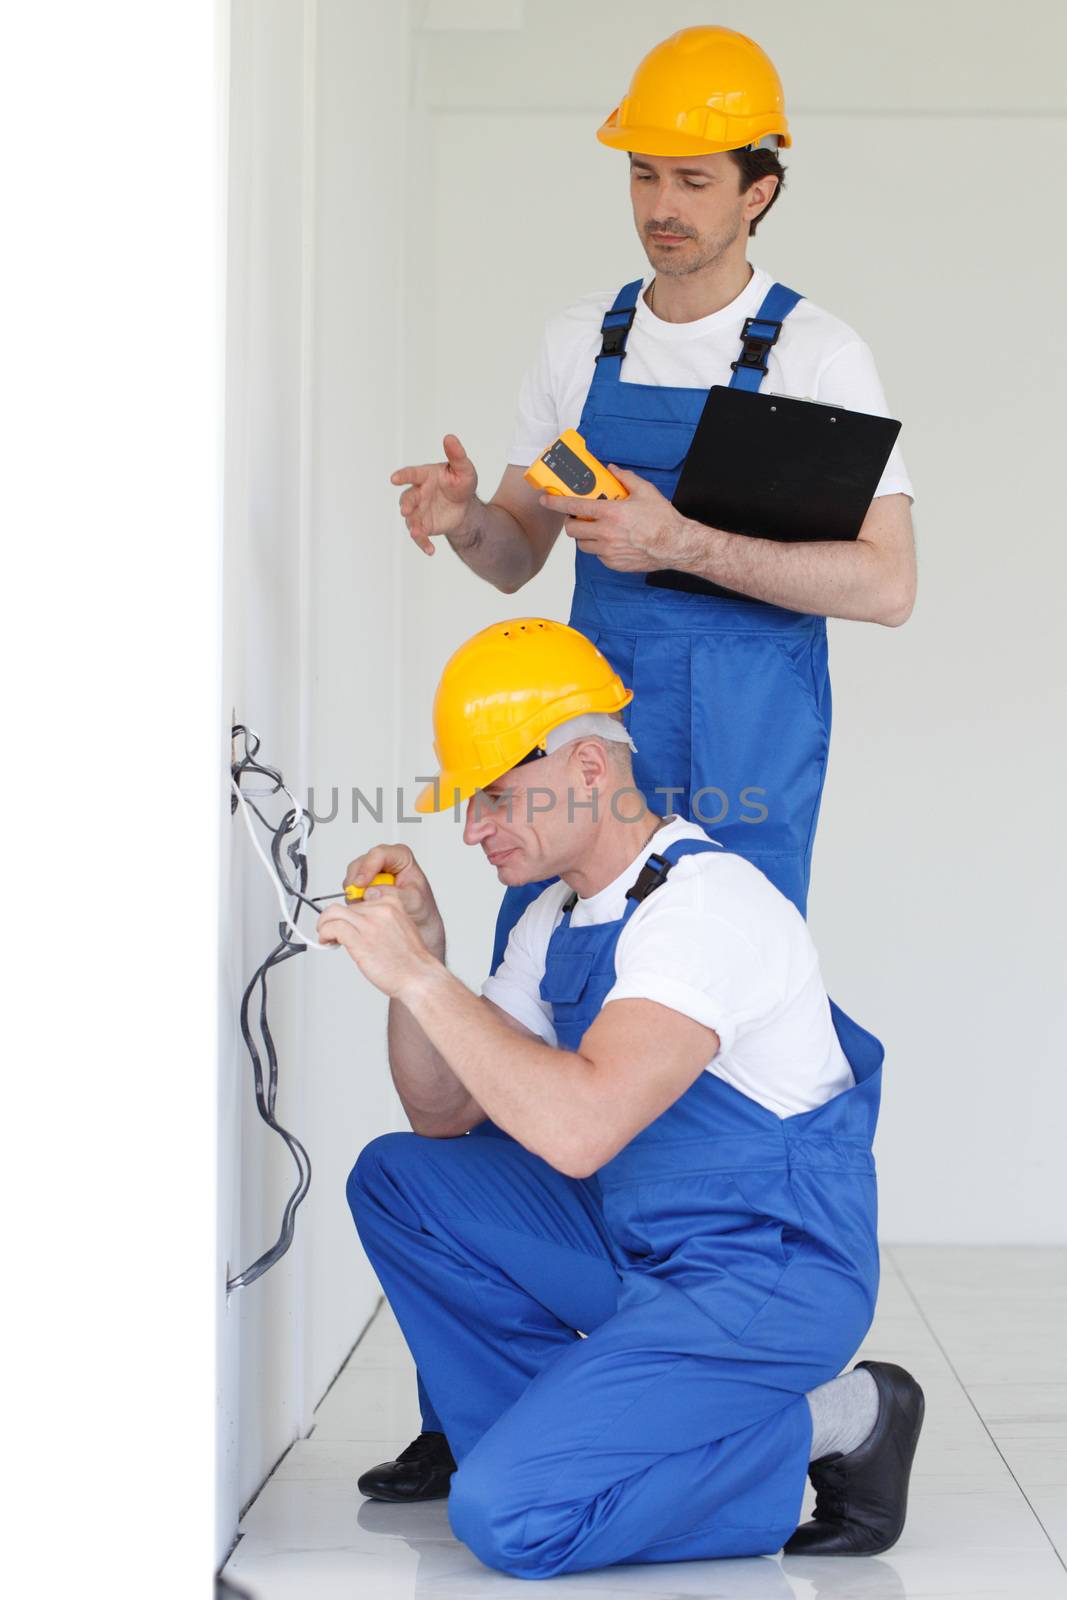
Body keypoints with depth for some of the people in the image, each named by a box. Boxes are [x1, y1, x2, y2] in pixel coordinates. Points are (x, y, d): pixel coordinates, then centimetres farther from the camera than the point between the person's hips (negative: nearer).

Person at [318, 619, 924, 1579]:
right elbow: (447, 1115, 15)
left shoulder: (706, 905, -21)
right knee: (398, 1181, 8)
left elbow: (580, 1129, -34)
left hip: (764, 1284, -9)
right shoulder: (561, 921, 9)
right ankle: (543, 1437, 9)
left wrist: (421, 978, -27)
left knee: (507, 1517, -20)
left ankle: (827, 1426, -4)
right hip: (639, 1250, 9)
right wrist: (418, 952, -1)